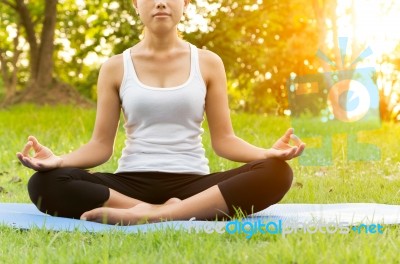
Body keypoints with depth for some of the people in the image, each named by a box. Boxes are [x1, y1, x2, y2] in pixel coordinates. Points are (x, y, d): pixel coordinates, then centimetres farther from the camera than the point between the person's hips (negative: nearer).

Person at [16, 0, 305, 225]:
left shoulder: (208, 63, 7)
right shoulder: (116, 67, 7)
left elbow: (223, 139, 5)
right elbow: (101, 144, 5)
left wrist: (269, 152, -15)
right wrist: (58, 159, -16)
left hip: (192, 184, 1)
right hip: (132, 183, 0)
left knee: (277, 173, -28)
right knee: (44, 183, -28)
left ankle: (146, 216, -33)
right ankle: (180, 211, -28)